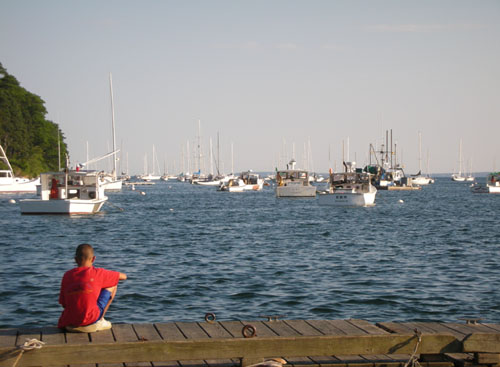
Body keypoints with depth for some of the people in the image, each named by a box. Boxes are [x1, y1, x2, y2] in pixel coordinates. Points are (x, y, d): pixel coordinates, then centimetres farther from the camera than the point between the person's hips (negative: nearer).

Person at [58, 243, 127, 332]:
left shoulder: (67, 275, 7)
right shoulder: (97, 273, -1)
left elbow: (63, 303, 8)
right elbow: (124, 276, 12)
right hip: (90, 321, -5)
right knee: (113, 284, 14)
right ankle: (100, 320, 11)